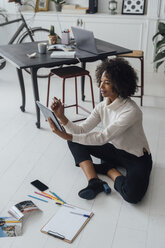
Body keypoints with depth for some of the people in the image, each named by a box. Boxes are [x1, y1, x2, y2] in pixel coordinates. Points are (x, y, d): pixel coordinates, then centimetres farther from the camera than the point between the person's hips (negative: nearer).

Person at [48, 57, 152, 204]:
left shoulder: (131, 111, -29)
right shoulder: (102, 106, -6)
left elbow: (102, 137, -33)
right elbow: (81, 130, -10)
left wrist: (67, 136, -37)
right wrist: (62, 117, -27)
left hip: (137, 157, -6)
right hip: (114, 149, 6)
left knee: (132, 195, -33)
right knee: (75, 141, -6)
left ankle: (107, 168, -5)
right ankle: (94, 182, -17)